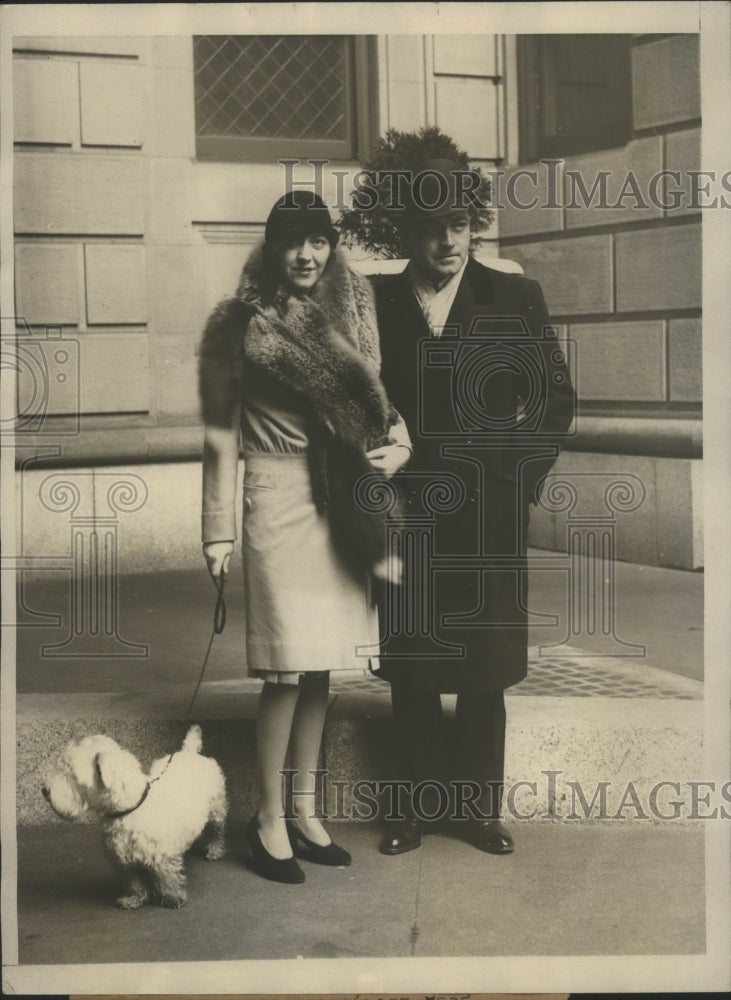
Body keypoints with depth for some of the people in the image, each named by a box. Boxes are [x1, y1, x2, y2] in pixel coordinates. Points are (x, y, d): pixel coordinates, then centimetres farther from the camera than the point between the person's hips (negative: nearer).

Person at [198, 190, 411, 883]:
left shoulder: (352, 311, 9)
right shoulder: (241, 324, -4)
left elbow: (374, 400, 18)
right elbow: (220, 437, -4)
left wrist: (397, 443, -4)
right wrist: (218, 532, -7)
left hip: (343, 506, 5)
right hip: (281, 501, -5)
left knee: (321, 666, 10)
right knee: (287, 669, -4)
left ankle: (303, 810, 22)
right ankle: (270, 820, 11)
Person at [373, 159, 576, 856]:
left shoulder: (516, 299, 4)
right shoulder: (376, 304, 3)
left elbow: (557, 397, 7)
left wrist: (519, 477, -3)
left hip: (487, 520, 0)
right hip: (405, 515, 0)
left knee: (484, 668, 7)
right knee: (409, 667, 8)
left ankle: (477, 803, 20)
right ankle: (422, 799, 21)